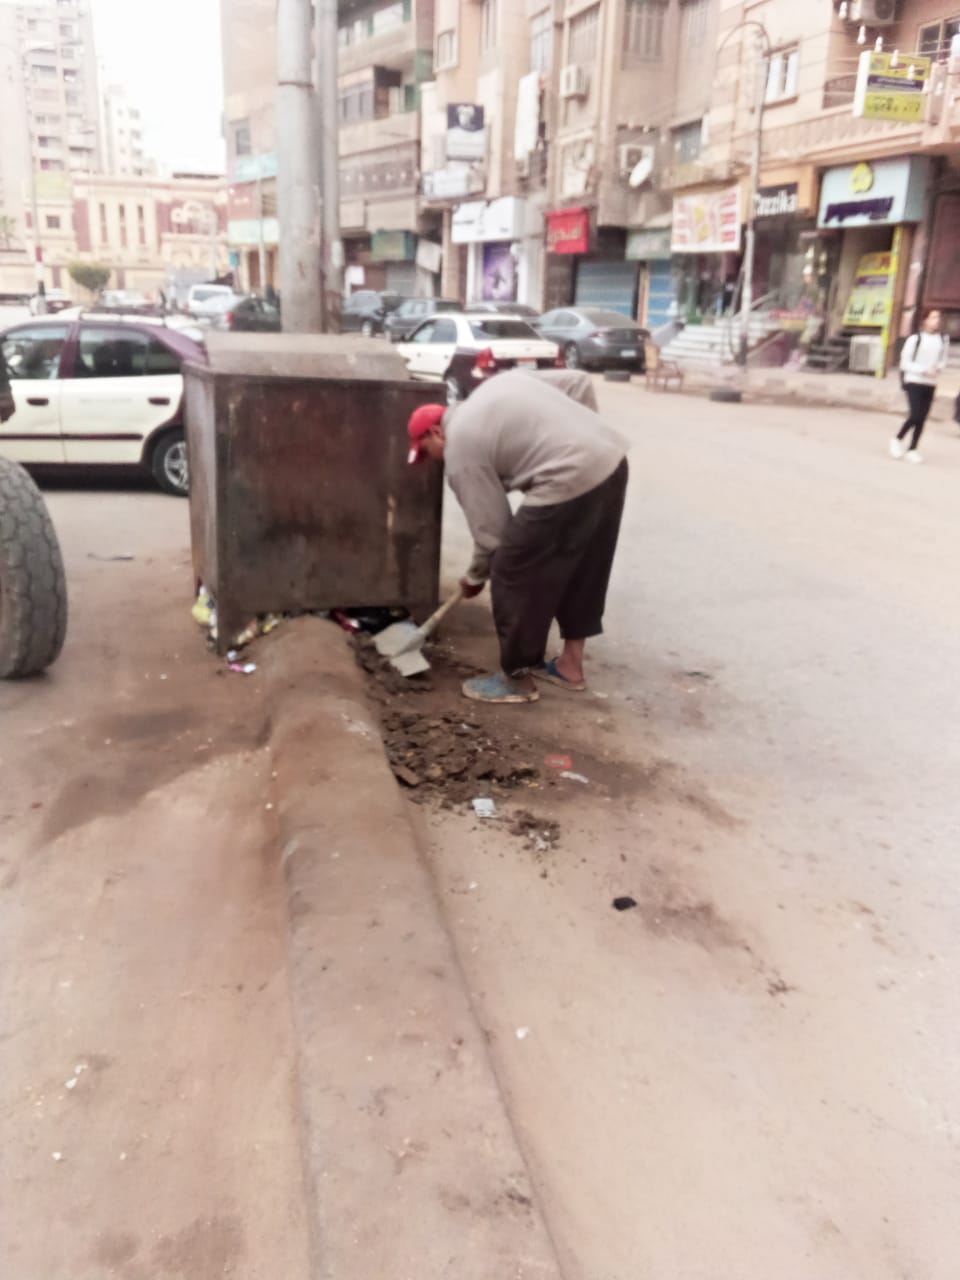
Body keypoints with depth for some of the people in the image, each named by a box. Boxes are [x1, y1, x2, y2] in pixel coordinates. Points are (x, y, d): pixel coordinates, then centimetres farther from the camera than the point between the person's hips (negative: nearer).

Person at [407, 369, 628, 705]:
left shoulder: (460, 450, 1)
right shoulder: (498, 383, 23)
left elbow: (491, 528, 1)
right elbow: (579, 383, 21)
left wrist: (475, 577, 18)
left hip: (569, 482, -9)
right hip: (612, 458, 9)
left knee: (513, 579, 6)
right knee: (583, 571, 22)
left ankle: (517, 678, 18)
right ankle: (570, 665, 35)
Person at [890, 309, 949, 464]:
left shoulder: (943, 341, 6)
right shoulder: (915, 339, -7)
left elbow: (943, 361, 16)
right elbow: (905, 362, -7)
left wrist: (939, 369, -7)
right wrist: (924, 370, -17)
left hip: (930, 384, 4)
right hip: (914, 382, -4)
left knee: (922, 418, 4)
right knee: (916, 415, -15)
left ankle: (912, 449, 13)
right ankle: (898, 439, 8)